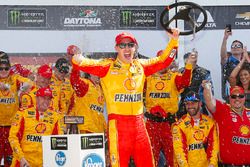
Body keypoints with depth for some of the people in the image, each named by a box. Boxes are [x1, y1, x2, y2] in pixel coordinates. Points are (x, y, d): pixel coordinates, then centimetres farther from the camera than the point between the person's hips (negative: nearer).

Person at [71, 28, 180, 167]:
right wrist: (78, 60, -34)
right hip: (117, 124, -4)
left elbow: (163, 61, 22)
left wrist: (173, 41, 13)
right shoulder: (108, 66, 0)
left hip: (139, 123, 4)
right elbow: (88, 64, -13)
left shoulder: (141, 66, 13)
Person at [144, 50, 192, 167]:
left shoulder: (174, 76, 5)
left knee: (172, 152, 1)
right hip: (151, 121, 1)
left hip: (169, 121, -1)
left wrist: (189, 65, -26)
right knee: (152, 152, 8)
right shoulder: (148, 76, 10)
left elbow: (184, 82, -15)